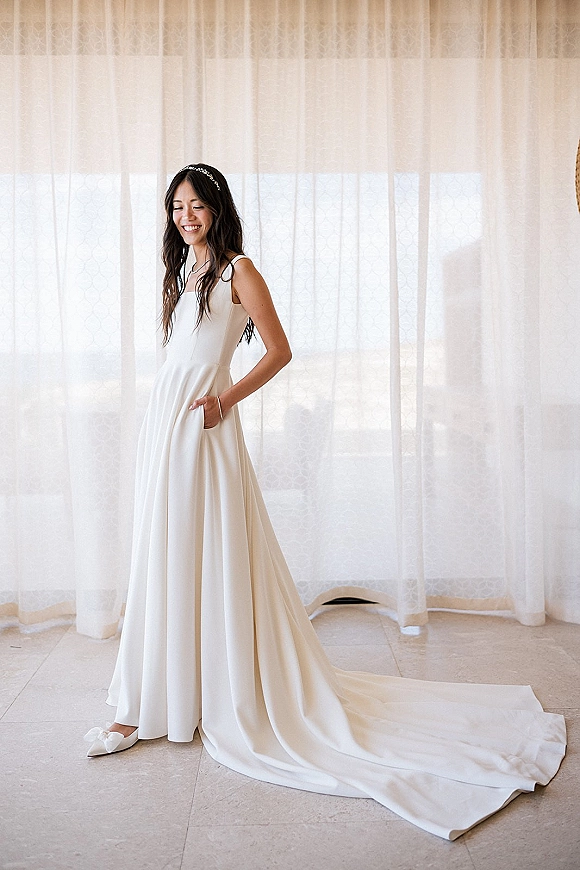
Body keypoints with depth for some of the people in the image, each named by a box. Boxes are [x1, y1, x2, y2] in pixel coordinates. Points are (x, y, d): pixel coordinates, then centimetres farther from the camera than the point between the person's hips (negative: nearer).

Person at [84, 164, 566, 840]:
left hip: (203, 431, -8)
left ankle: (230, 704, 11)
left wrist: (225, 398, -13)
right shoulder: (182, 275, 20)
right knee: (162, 565, 10)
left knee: (212, 563, -3)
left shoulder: (238, 271, -3)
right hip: (162, 426, 8)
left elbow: (280, 351, -6)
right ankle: (146, 707, 21)